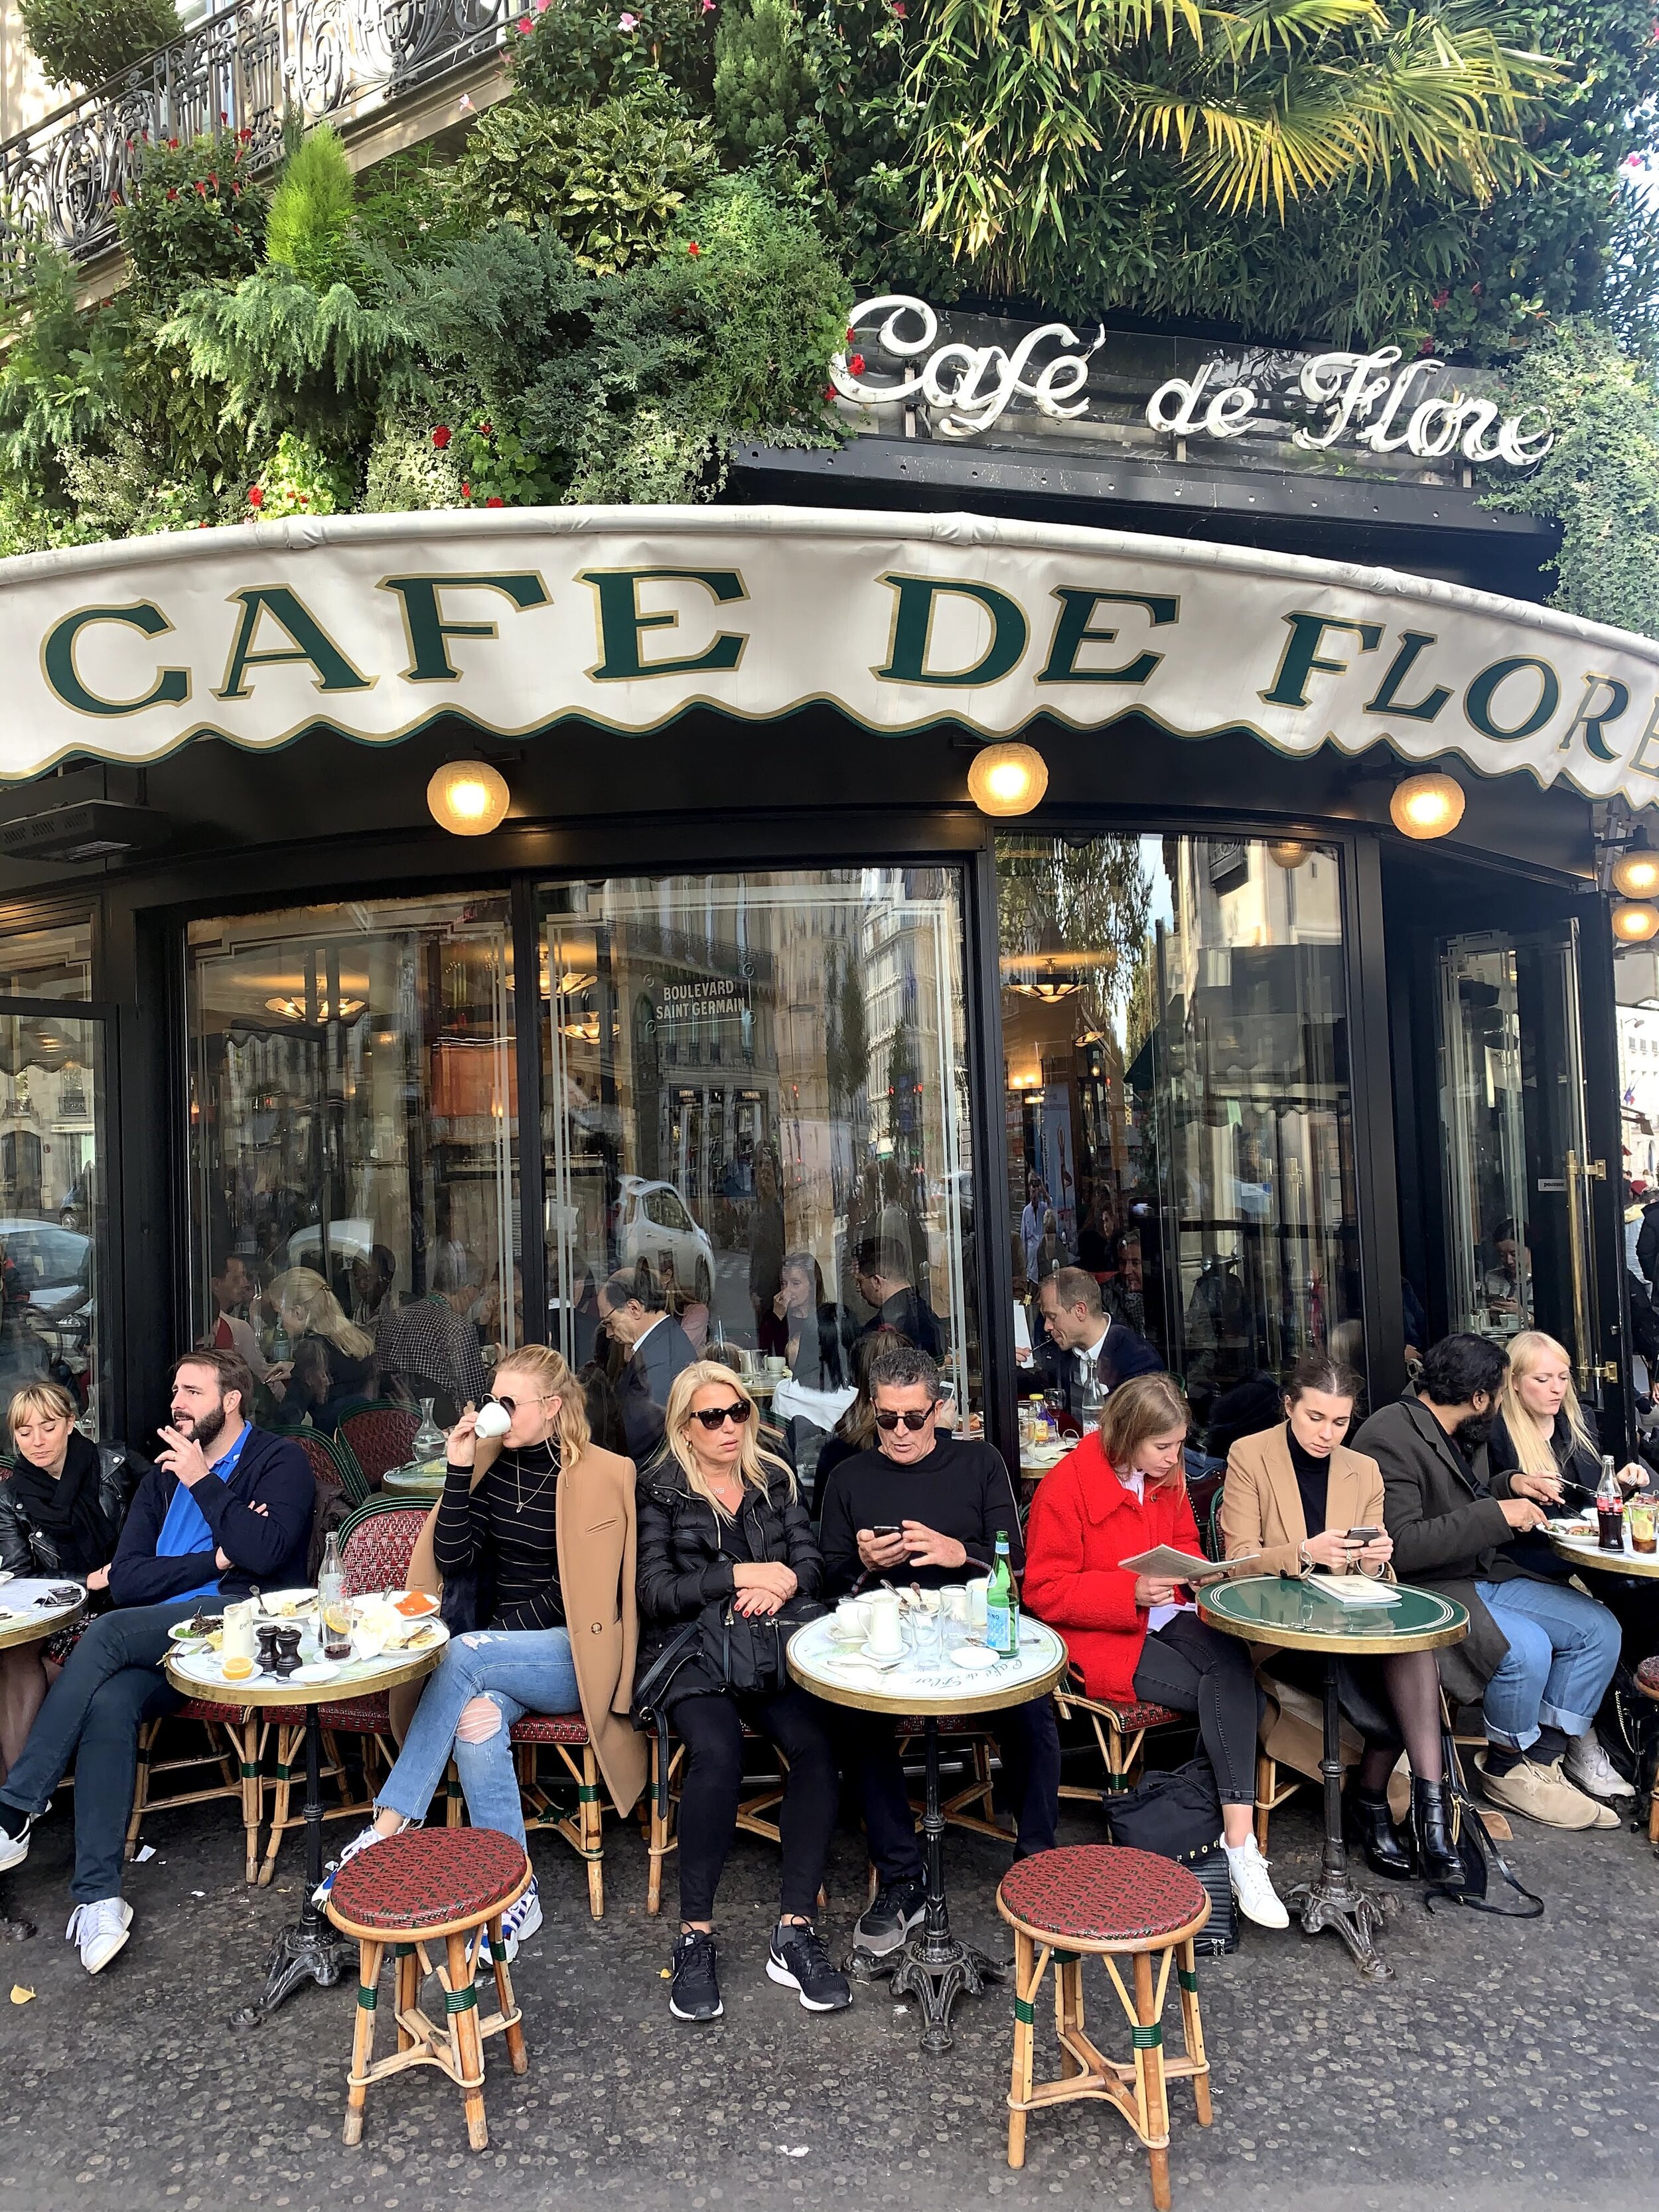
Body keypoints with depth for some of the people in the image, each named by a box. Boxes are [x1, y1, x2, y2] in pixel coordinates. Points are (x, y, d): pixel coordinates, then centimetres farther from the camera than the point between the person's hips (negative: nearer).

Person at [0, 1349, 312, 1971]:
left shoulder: (280, 1460, 4)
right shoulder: (164, 1476, 22)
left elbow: (264, 1553, -13)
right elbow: (124, 1580, 10)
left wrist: (202, 1481, -8)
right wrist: (214, 1560, -4)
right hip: (161, 1641, 5)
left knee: (109, 1633, -27)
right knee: (108, 1701, -27)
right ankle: (98, 1896, -25)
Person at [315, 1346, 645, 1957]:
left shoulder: (601, 1476, -7)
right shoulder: (493, 1460, 8)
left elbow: (577, 1591, -8)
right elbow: (453, 1556, 1)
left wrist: (493, 1636, -10)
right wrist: (460, 1470, -8)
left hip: (573, 1653, -4)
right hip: (502, 1654, 4)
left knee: (465, 1656, -31)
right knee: (477, 1722, -29)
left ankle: (386, 1832, -24)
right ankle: (516, 1896, -21)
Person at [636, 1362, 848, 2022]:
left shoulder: (773, 1479, 14)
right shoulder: (660, 1491, 3)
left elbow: (811, 1564, 9)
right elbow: (654, 1591, -6)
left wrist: (781, 1585, -14)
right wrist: (740, 1576, -14)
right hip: (691, 1651, -3)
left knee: (816, 1742, -27)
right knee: (717, 1749, -33)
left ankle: (795, 1931, -17)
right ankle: (695, 1936, -18)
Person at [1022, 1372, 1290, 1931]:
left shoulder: (1166, 1476, 7)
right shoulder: (1066, 1487, -14)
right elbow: (1044, 1591, -12)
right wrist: (1130, 1592, -24)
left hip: (1166, 1617, 6)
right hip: (1098, 1639, -6)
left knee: (1232, 1660, -27)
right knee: (1230, 1695, -23)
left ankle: (1239, 1844, -28)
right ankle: (1237, 1841, -7)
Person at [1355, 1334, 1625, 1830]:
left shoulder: (1462, 1433, 9)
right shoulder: (1391, 1437, -21)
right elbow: (1399, 1545, -28)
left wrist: (1509, 1486, 6)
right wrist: (1495, 1515, -25)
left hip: (1485, 1575, 10)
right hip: (1424, 1590, -10)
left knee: (1600, 1628, -1)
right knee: (1526, 1648, -29)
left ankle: (1544, 1755, 8)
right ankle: (1507, 1769, -2)